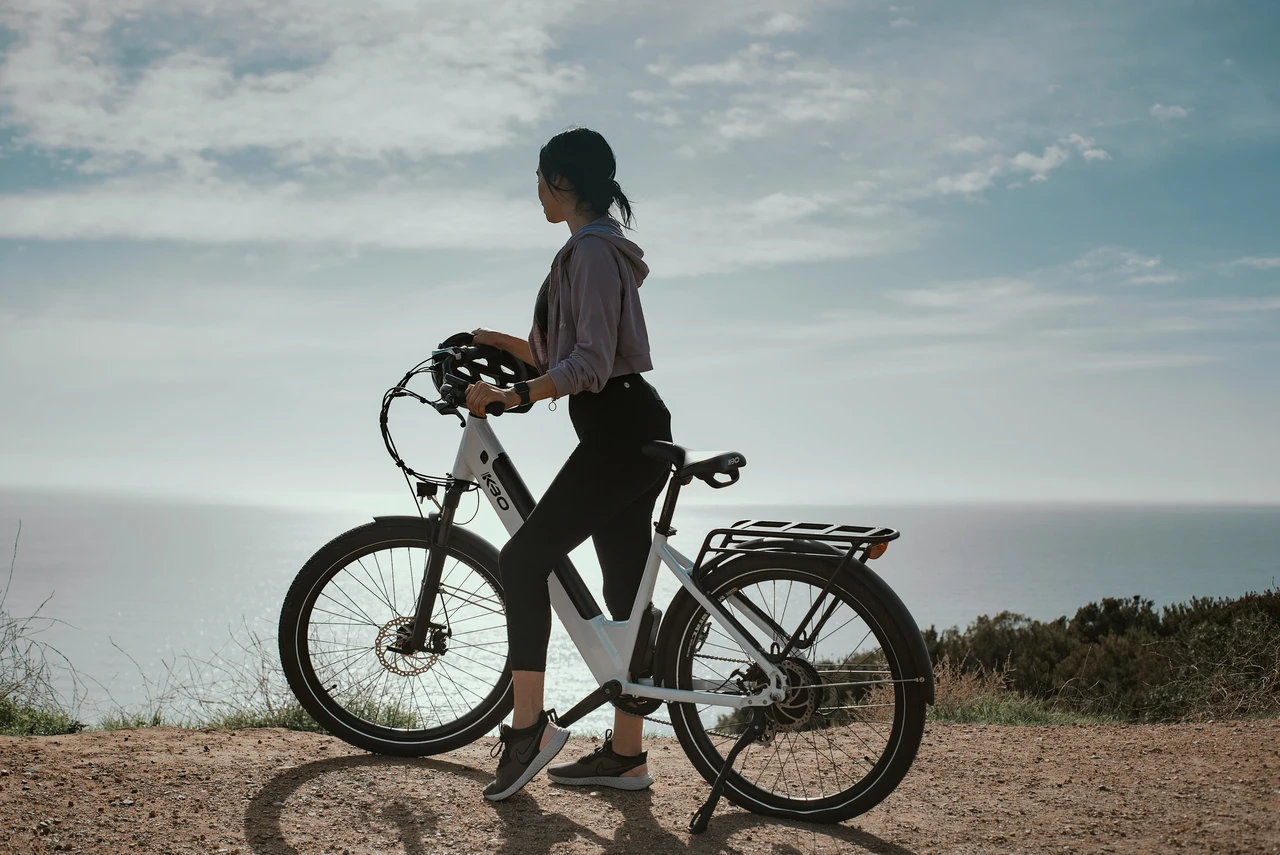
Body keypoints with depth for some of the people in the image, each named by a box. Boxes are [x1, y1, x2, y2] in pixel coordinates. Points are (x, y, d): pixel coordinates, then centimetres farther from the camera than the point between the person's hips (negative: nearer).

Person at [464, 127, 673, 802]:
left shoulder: (591, 251, -12)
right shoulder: (599, 248, 21)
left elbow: (589, 363, -22)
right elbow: (569, 353, 25)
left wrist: (508, 395, -25)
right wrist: (504, 344, 21)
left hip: (620, 432, -11)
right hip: (629, 433, 11)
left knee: (525, 557, -9)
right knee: (626, 587, 9)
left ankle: (529, 726, -7)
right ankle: (625, 754, 15)